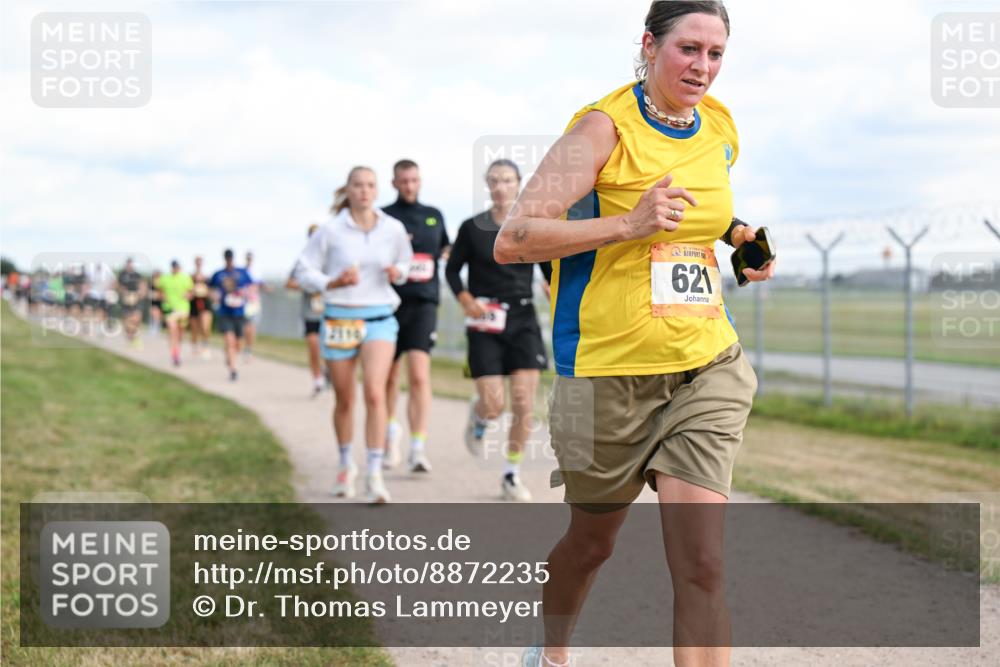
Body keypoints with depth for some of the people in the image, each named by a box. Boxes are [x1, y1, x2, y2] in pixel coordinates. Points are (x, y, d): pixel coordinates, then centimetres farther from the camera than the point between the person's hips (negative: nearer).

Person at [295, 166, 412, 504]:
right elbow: (304, 272, 1)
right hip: (339, 320, 0)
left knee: (375, 393, -17)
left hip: (380, 319, 0)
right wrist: (334, 283, -17)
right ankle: (346, 465, 34)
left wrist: (397, 273, -5)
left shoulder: (394, 229, 0)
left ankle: (374, 475, -15)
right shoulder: (331, 231, -5)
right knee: (345, 400, 11)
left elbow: (404, 264, 18)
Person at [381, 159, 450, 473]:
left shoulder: (434, 215, 13)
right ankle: (391, 430, 38)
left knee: (419, 376, -15)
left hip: (424, 302, 0)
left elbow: (444, 248, 27)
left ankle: (418, 448, -18)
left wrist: (449, 252, 5)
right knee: (390, 376, 12)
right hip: (390, 303, 0)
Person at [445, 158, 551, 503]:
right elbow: (452, 269, 8)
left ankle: (512, 475, 8)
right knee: (494, 405, -8)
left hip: (523, 319, 1)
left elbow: (551, 272, 8)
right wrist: (465, 300, -9)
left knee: (524, 402, -7)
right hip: (485, 321, -1)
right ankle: (477, 416, 31)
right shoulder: (472, 228, 0)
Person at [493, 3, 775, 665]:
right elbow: (512, 241, -20)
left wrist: (735, 236, 11)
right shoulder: (605, 127, -12)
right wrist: (630, 224, -27)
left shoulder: (721, 130, 7)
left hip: (706, 368, 4)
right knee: (592, 542, 16)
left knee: (702, 565, -9)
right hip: (609, 373, -4)